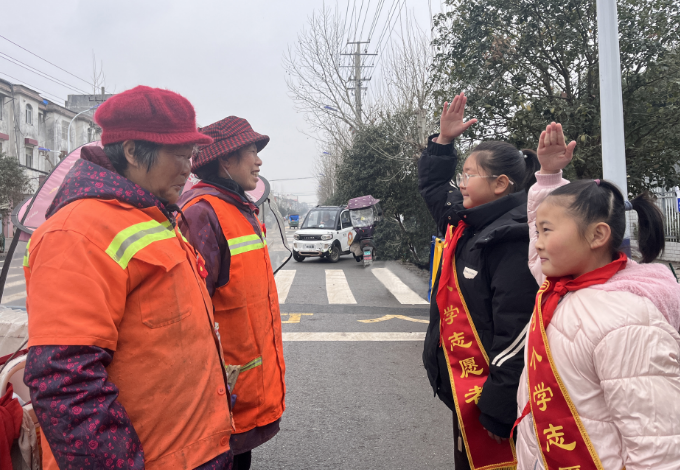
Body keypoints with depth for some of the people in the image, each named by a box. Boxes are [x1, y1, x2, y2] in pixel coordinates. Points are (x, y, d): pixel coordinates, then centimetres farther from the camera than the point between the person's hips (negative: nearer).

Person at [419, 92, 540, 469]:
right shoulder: (463, 223, 7)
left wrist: (498, 411, -23)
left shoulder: (513, 241, -21)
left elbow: (516, 334, -25)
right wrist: (443, 140, 17)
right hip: (460, 385, 9)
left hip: (490, 393, -9)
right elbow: (432, 186, 27)